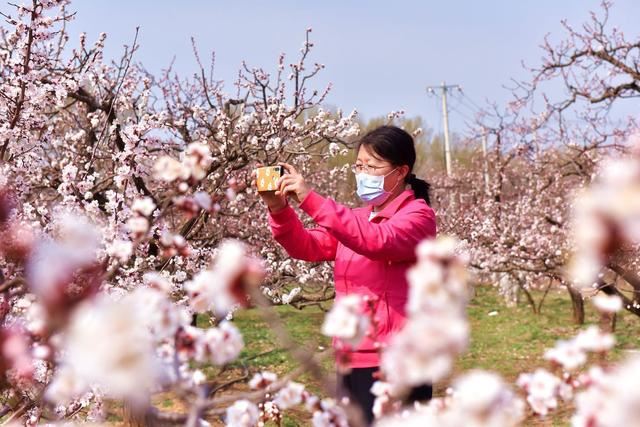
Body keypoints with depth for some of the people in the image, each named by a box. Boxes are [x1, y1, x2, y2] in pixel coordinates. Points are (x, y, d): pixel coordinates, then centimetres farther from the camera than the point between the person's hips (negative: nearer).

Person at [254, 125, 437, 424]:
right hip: (352, 360, 7)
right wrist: (279, 210, -15)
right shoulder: (355, 218, 17)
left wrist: (311, 200, -31)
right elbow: (307, 247, 4)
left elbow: (377, 242, -26)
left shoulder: (418, 215, -6)